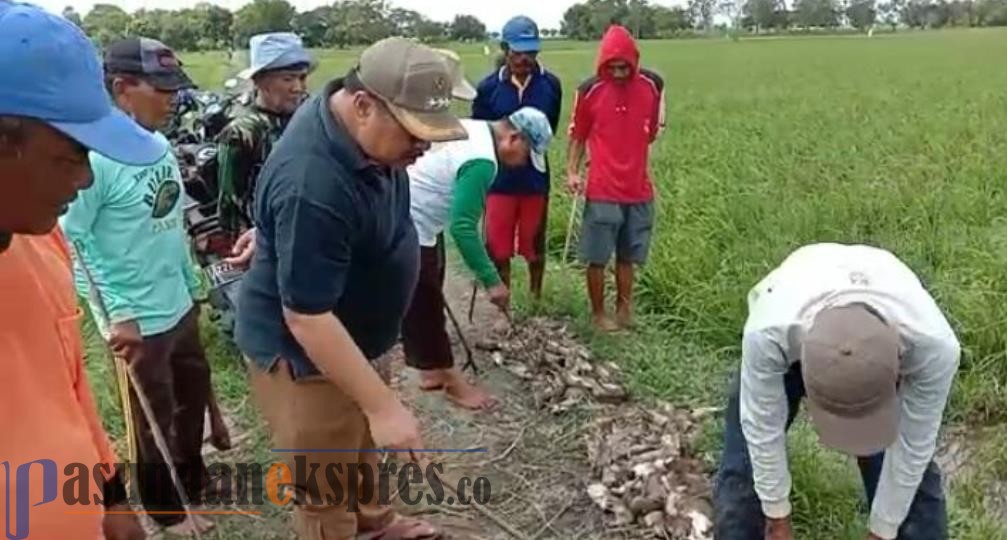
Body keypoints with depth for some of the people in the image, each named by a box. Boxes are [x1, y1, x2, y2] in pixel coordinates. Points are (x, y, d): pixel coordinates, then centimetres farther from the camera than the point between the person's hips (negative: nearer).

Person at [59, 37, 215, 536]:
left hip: (180, 306, 7)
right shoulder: (96, 158, -22)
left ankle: (193, 479, 50)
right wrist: (116, 314, -20)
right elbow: (69, 243, -19)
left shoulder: (160, 146, 0)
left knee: (193, 394, 24)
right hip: (138, 321, -7)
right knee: (154, 420, 13)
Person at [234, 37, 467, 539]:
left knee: (361, 442, 31)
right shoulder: (313, 186, -37)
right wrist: (384, 405, -31)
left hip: (352, 335, 9)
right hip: (303, 352, -9)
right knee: (326, 496, 8)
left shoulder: (361, 127, -9)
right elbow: (308, 317, -34)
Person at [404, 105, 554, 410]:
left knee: (425, 304, 19)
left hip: (414, 219, 11)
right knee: (426, 308, 3)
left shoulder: (473, 129, 6)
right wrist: (491, 281, -25)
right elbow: (463, 228, -29)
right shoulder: (481, 161, -26)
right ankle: (452, 381, 15)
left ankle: (433, 371, 32)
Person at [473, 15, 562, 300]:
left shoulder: (550, 85, -7)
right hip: (499, 181, 0)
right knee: (498, 249, 7)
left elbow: (550, 129, 7)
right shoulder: (488, 87, -8)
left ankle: (536, 300, 35)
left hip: (535, 180, 1)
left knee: (535, 247, 14)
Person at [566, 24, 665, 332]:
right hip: (602, 191, -2)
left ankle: (624, 308, 29)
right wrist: (572, 171, -8)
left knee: (627, 255, 14)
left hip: (639, 190, 2)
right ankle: (598, 314, 19)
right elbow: (577, 135, 3)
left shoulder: (653, 85, -2)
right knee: (597, 257, 4)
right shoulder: (589, 90, -7)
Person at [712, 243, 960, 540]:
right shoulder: (769, 331, -44)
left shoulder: (932, 344, -41)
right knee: (743, 467, -3)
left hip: (881, 346, 1)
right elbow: (763, 426, -26)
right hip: (793, 340, 0)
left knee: (912, 474, -4)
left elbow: (913, 446, -23)